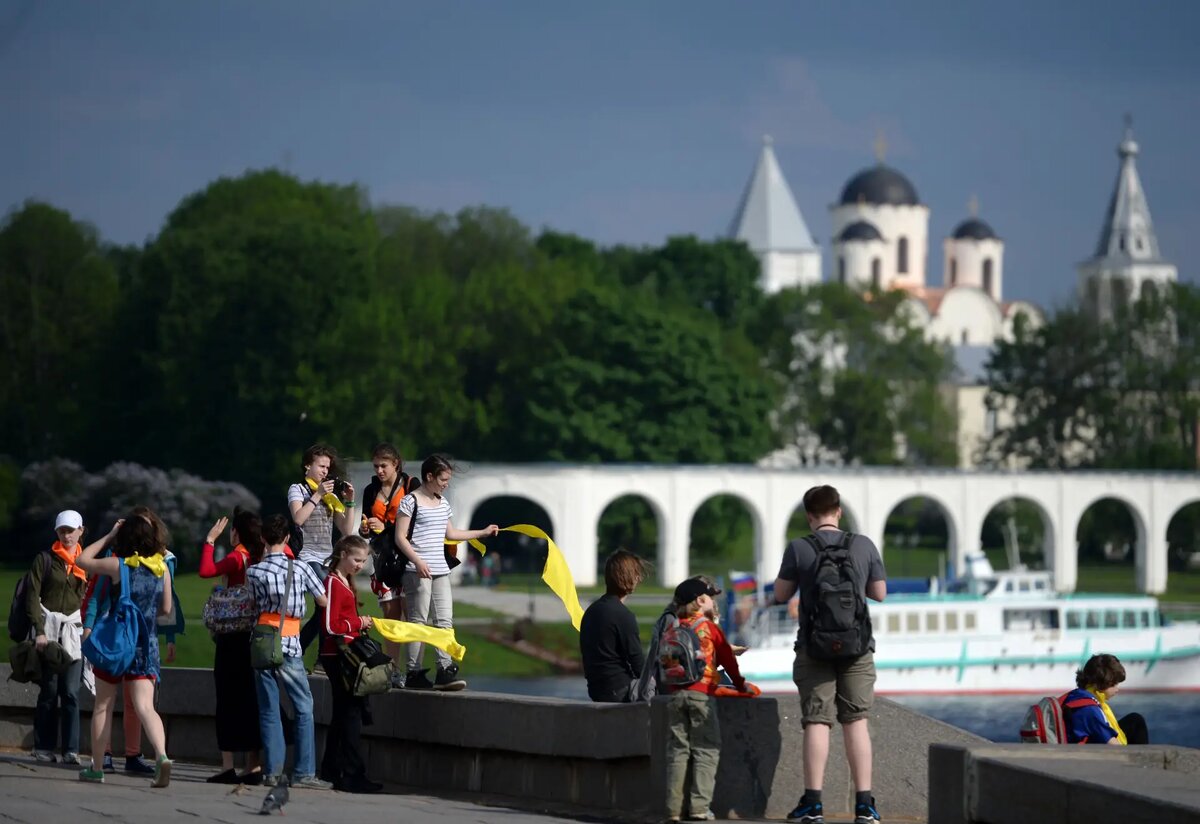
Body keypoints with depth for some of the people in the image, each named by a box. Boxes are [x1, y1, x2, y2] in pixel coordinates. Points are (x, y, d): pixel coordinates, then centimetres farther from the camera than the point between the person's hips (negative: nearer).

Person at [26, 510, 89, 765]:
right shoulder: (45, 560, 4)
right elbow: (32, 596, -1)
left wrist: (88, 630, 4)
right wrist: (39, 631, -10)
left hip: (73, 631, 2)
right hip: (48, 629, -2)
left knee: (71, 692, -6)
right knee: (49, 690, -2)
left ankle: (71, 750, -7)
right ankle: (43, 748, 4)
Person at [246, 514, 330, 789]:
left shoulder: (253, 572, 0)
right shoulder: (300, 568, -3)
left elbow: (256, 602, 9)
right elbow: (323, 601, 3)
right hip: (288, 646, -2)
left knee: (268, 711, 6)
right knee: (304, 709, 3)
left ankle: (272, 770, 2)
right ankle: (304, 772, -3)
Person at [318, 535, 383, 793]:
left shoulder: (346, 583, 19)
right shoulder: (333, 583, -13)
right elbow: (330, 626, -19)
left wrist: (361, 624, 6)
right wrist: (359, 622, -11)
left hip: (347, 654, 10)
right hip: (336, 654, -10)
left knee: (343, 713, 14)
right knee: (351, 712, -11)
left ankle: (331, 770, 21)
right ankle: (352, 775, -11)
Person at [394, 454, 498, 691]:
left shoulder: (443, 503, 17)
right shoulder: (411, 501, -6)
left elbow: (450, 533, 29)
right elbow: (400, 537, -9)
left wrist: (483, 532, 32)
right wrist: (417, 561, -20)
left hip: (440, 570, 7)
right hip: (418, 571, -7)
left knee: (444, 620, -1)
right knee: (418, 621, -6)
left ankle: (445, 670, -5)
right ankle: (414, 673, -4)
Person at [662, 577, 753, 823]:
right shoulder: (709, 627, 4)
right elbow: (727, 659, 10)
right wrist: (740, 685, 23)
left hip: (675, 693, 4)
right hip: (702, 693, -4)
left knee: (677, 750, 5)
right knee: (705, 750, -1)